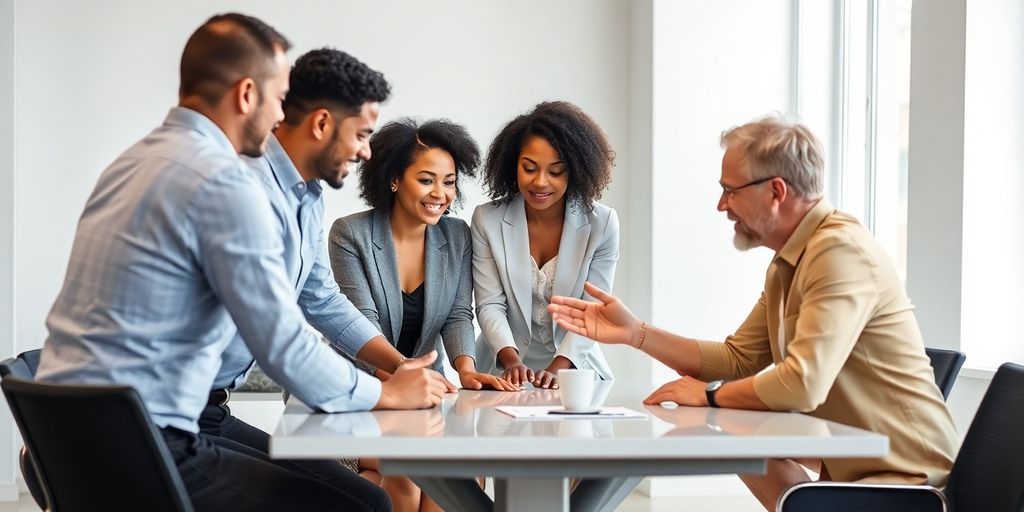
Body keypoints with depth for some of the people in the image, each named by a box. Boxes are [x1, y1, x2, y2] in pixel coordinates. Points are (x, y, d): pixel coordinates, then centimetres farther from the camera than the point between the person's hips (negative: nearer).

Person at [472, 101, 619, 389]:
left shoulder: (602, 224, -3)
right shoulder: (487, 220, -1)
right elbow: (490, 305, -5)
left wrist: (557, 369, -21)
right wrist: (512, 361, -22)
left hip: (574, 370, 0)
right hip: (504, 371, 0)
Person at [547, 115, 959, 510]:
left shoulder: (840, 251, -20)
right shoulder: (788, 262, 10)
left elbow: (802, 384, -27)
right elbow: (736, 359, 14)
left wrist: (708, 394, -10)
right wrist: (632, 332, 7)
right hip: (845, 467, 10)